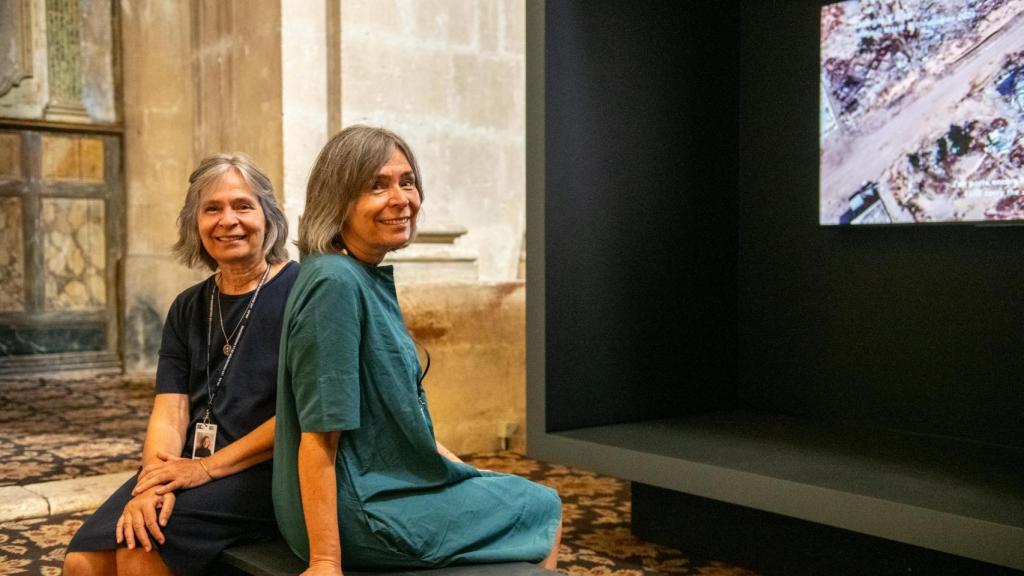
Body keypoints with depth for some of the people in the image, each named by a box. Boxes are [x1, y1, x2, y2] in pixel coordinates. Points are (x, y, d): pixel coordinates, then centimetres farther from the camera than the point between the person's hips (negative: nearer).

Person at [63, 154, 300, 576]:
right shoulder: (188, 309, 14)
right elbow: (169, 411, 5)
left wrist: (209, 467, -14)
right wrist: (154, 482, -15)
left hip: (267, 474, -5)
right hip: (191, 471, 5)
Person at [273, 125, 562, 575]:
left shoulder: (372, 280, 7)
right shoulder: (335, 284, -23)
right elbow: (319, 435, -24)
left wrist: (470, 473, 17)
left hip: (382, 485, 9)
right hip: (356, 515, -9)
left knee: (536, 502, 23)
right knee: (542, 509, 5)